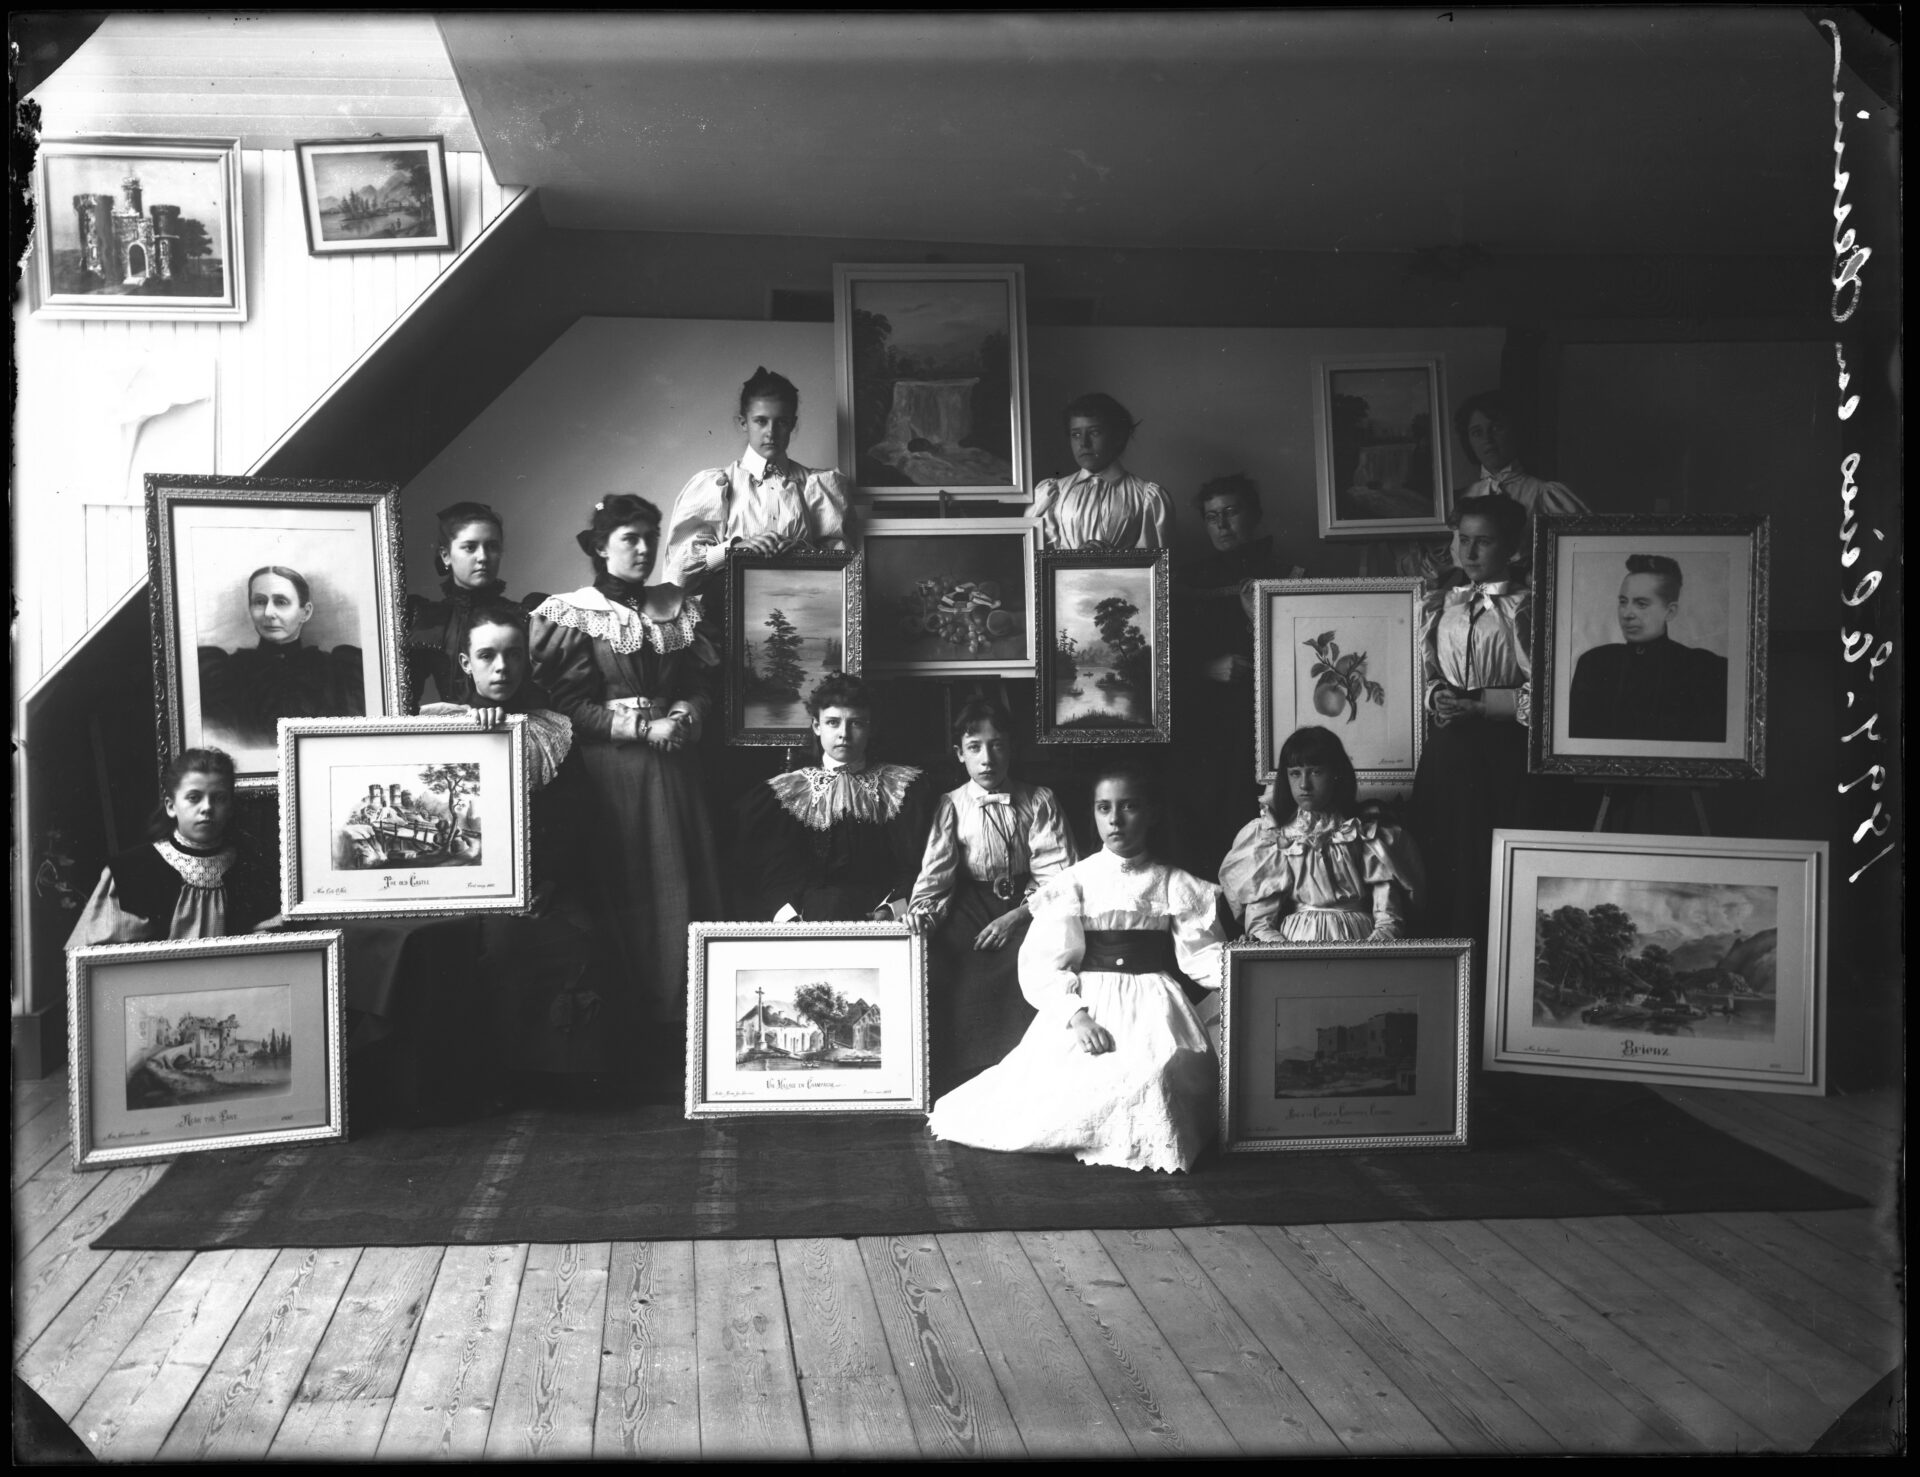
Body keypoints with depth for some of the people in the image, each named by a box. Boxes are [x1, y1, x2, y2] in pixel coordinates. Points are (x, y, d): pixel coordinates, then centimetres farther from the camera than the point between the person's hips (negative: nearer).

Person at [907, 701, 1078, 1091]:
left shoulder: (1038, 802, 2)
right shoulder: (951, 805, 5)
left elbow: (1056, 873, -4)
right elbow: (936, 869, -1)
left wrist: (1018, 916, -19)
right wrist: (923, 906, -23)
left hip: (1028, 904, -1)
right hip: (972, 906, 1)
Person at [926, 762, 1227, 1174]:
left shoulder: (1175, 885, 10)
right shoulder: (1075, 881, 5)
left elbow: (1203, 953, 1)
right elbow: (1042, 964, -3)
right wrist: (1076, 1014, -19)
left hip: (1152, 1001, 0)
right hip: (1086, 999, 0)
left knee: (1153, 1073, -28)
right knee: (1068, 1079, -24)